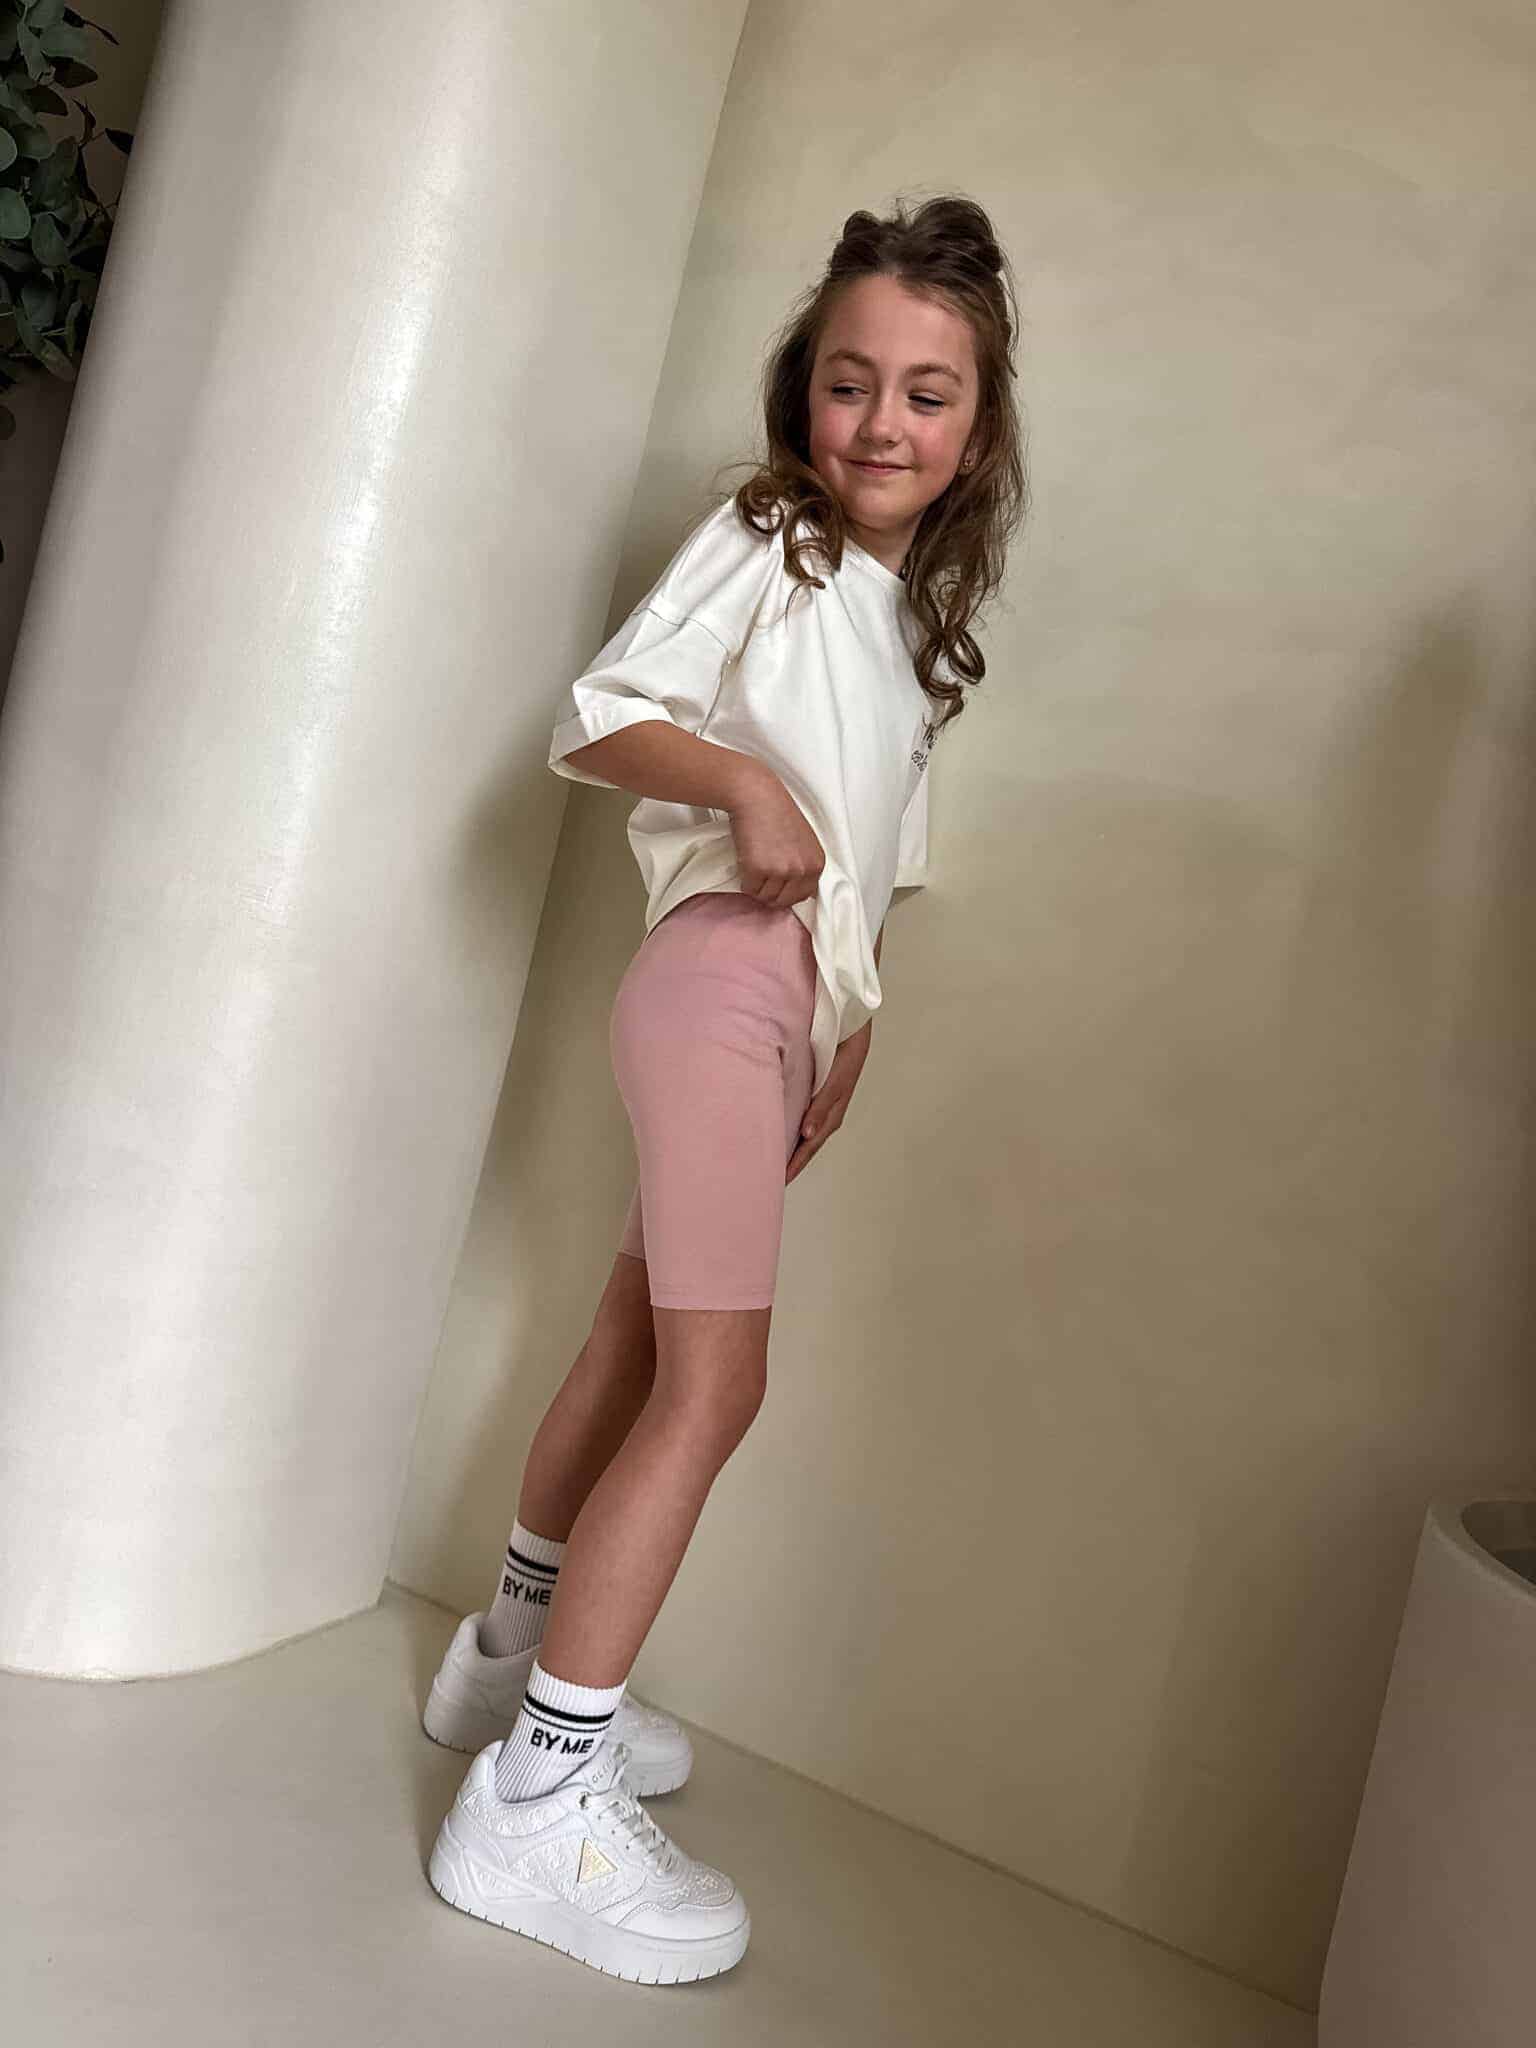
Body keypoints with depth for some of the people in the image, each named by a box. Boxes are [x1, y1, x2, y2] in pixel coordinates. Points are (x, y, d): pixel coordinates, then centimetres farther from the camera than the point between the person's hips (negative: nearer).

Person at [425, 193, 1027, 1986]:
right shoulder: (762, 543, 0)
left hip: (794, 995, 8)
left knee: (639, 1336, 14)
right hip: (723, 968, -8)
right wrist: (739, 778, -26)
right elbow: (597, 715, -9)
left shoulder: (917, 619, 22)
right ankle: (537, 1801, -6)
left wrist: (851, 1019, 16)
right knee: (713, 1382, -13)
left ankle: (515, 1655, 29)